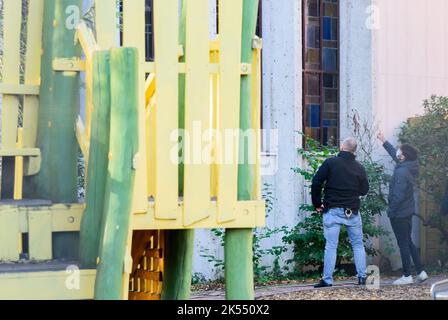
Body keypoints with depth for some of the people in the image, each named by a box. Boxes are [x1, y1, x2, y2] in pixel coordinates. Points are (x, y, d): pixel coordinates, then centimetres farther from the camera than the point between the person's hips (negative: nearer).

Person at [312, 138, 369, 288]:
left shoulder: (331, 163, -6)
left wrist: (317, 204, 2)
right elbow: (364, 190, 11)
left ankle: (327, 280, -3)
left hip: (332, 210, -2)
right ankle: (362, 277, 11)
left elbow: (316, 183, -8)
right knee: (358, 244, 14)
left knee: (331, 246, -2)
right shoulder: (359, 167, 2)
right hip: (353, 211, 2)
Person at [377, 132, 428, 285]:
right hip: (408, 211, 9)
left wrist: (391, 211, -15)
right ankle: (420, 272, 18)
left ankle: (407, 276, 5)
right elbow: (394, 155, 22)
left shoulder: (401, 172, -24)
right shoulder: (410, 168, 4)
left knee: (403, 244, -1)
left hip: (399, 213, -9)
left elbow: (398, 196, -25)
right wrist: (384, 141, 32)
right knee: (408, 242, 17)